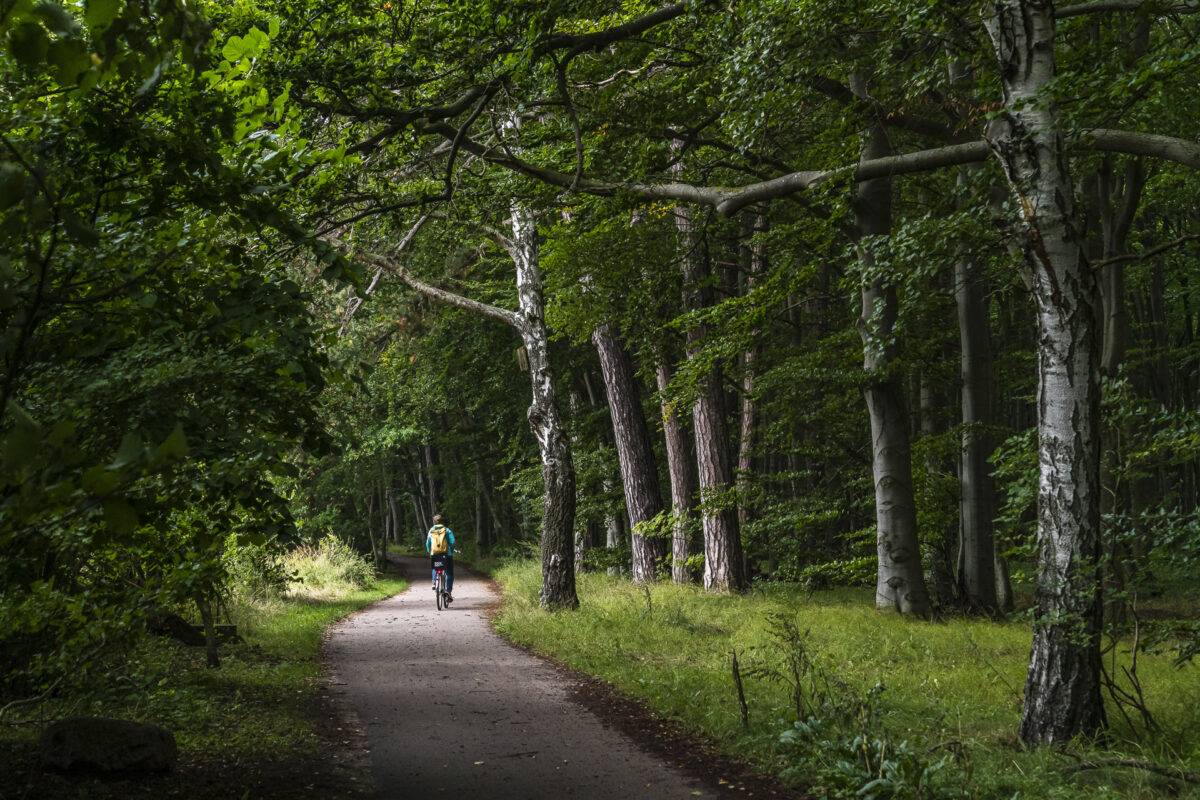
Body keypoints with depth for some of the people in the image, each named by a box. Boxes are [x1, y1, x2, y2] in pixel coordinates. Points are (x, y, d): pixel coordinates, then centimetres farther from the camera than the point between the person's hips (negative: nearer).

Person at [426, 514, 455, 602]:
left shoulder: (431, 531, 7)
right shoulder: (447, 530, 0)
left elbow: (428, 544, 9)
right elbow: (452, 542, -7)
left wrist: (429, 552, 22)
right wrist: (451, 551, 8)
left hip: (434, 555, 2)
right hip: (447, 555, -2)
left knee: (435, 569, 33)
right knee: (449, 574, 12)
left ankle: (434, 582, 10)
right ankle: (448, 591, -1)